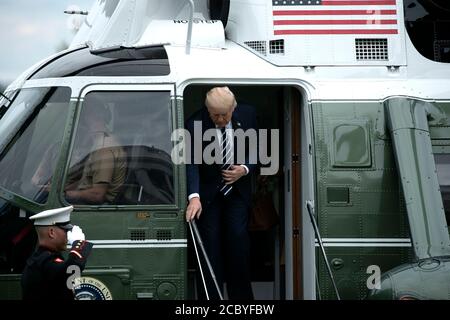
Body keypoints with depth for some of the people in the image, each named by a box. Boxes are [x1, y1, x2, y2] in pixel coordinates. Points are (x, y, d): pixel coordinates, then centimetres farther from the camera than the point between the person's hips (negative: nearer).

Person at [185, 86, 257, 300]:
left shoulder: (247, 115, -8)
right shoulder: (195, 123, -18)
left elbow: (257, 151, 4)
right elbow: (191, 163, -24)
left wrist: (245, 169, -15)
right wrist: (194, 197, -37)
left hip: (237, 189, 2)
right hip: (208, 191, -2)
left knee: (238, 237, -8)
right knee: (210, 242, -5)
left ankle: (241, 295, 2)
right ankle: (212, 296, 0)